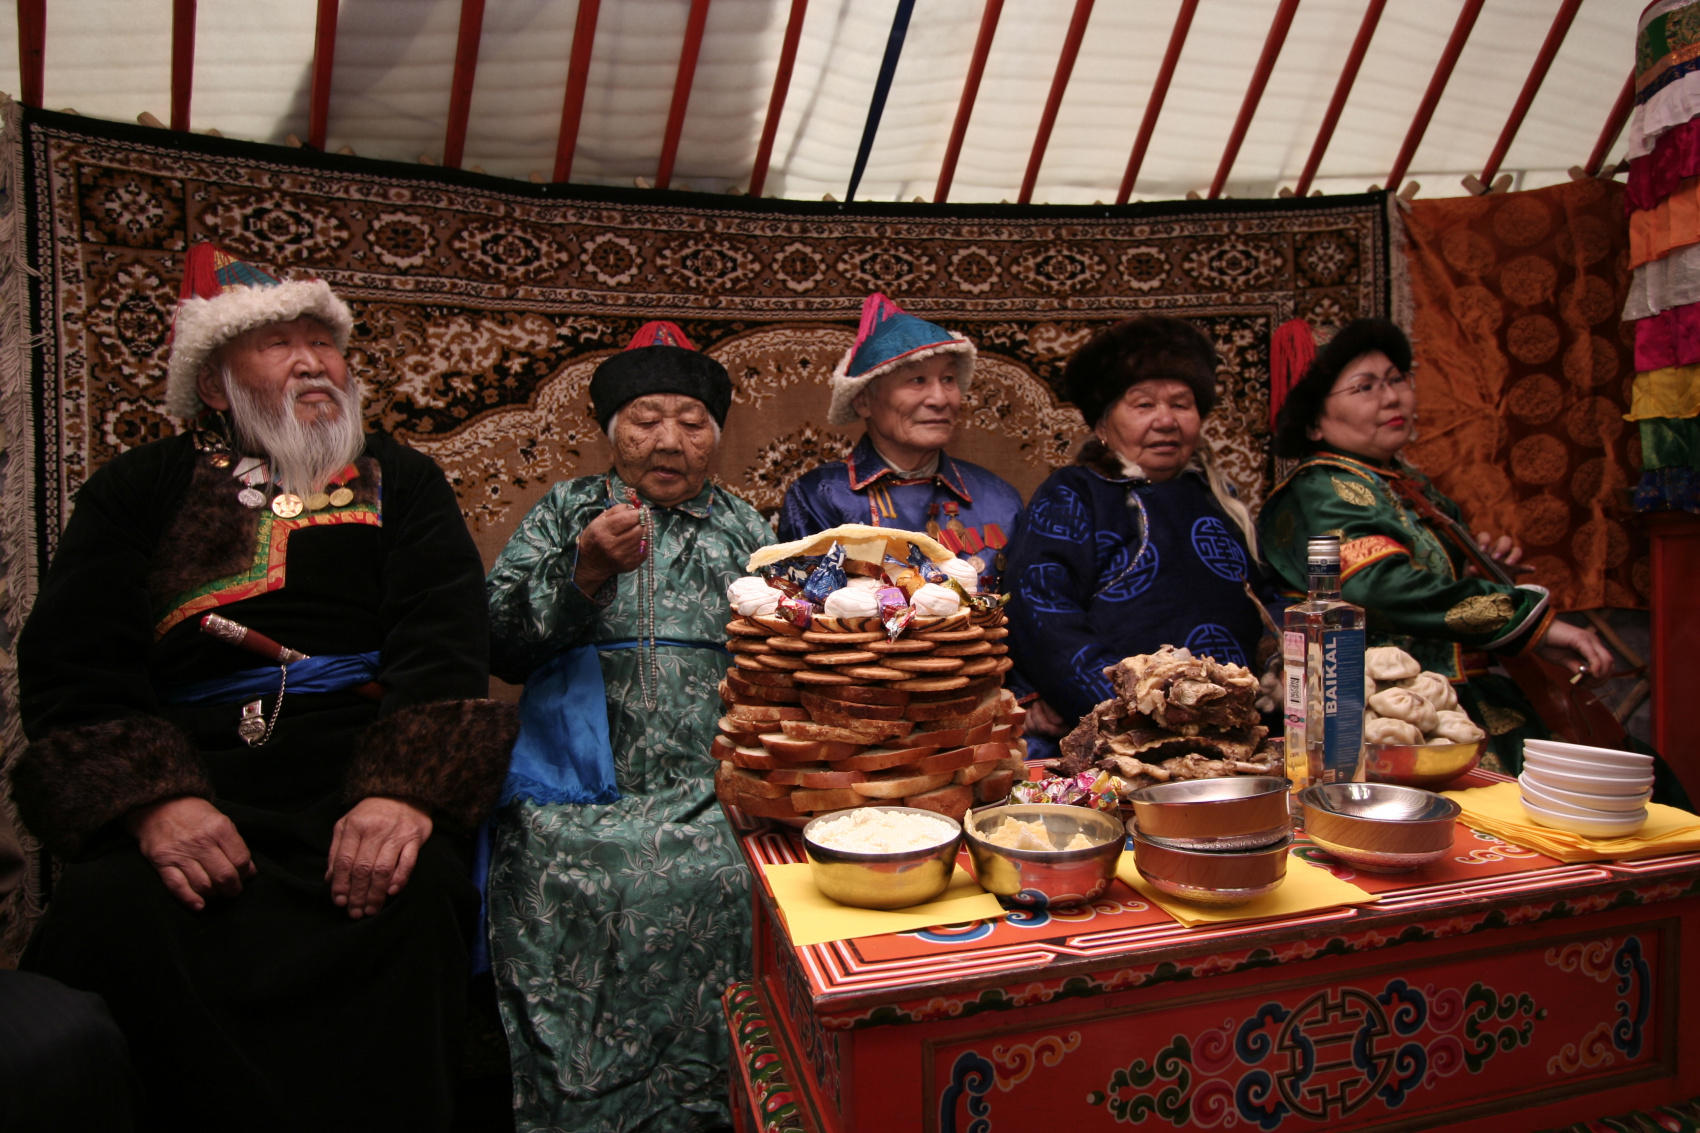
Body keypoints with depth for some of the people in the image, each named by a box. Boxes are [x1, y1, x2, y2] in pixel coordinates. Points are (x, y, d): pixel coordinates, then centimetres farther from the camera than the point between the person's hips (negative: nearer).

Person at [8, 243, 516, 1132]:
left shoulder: (401, 481, 14)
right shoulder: (141, 489, 16)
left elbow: (443, 647, -1)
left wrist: (407, 787, -20)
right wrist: (151, 799, -16)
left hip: (362, 760, 0)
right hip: (182, 770, 1)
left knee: (408, 897, -30)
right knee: (109, 912, -28)